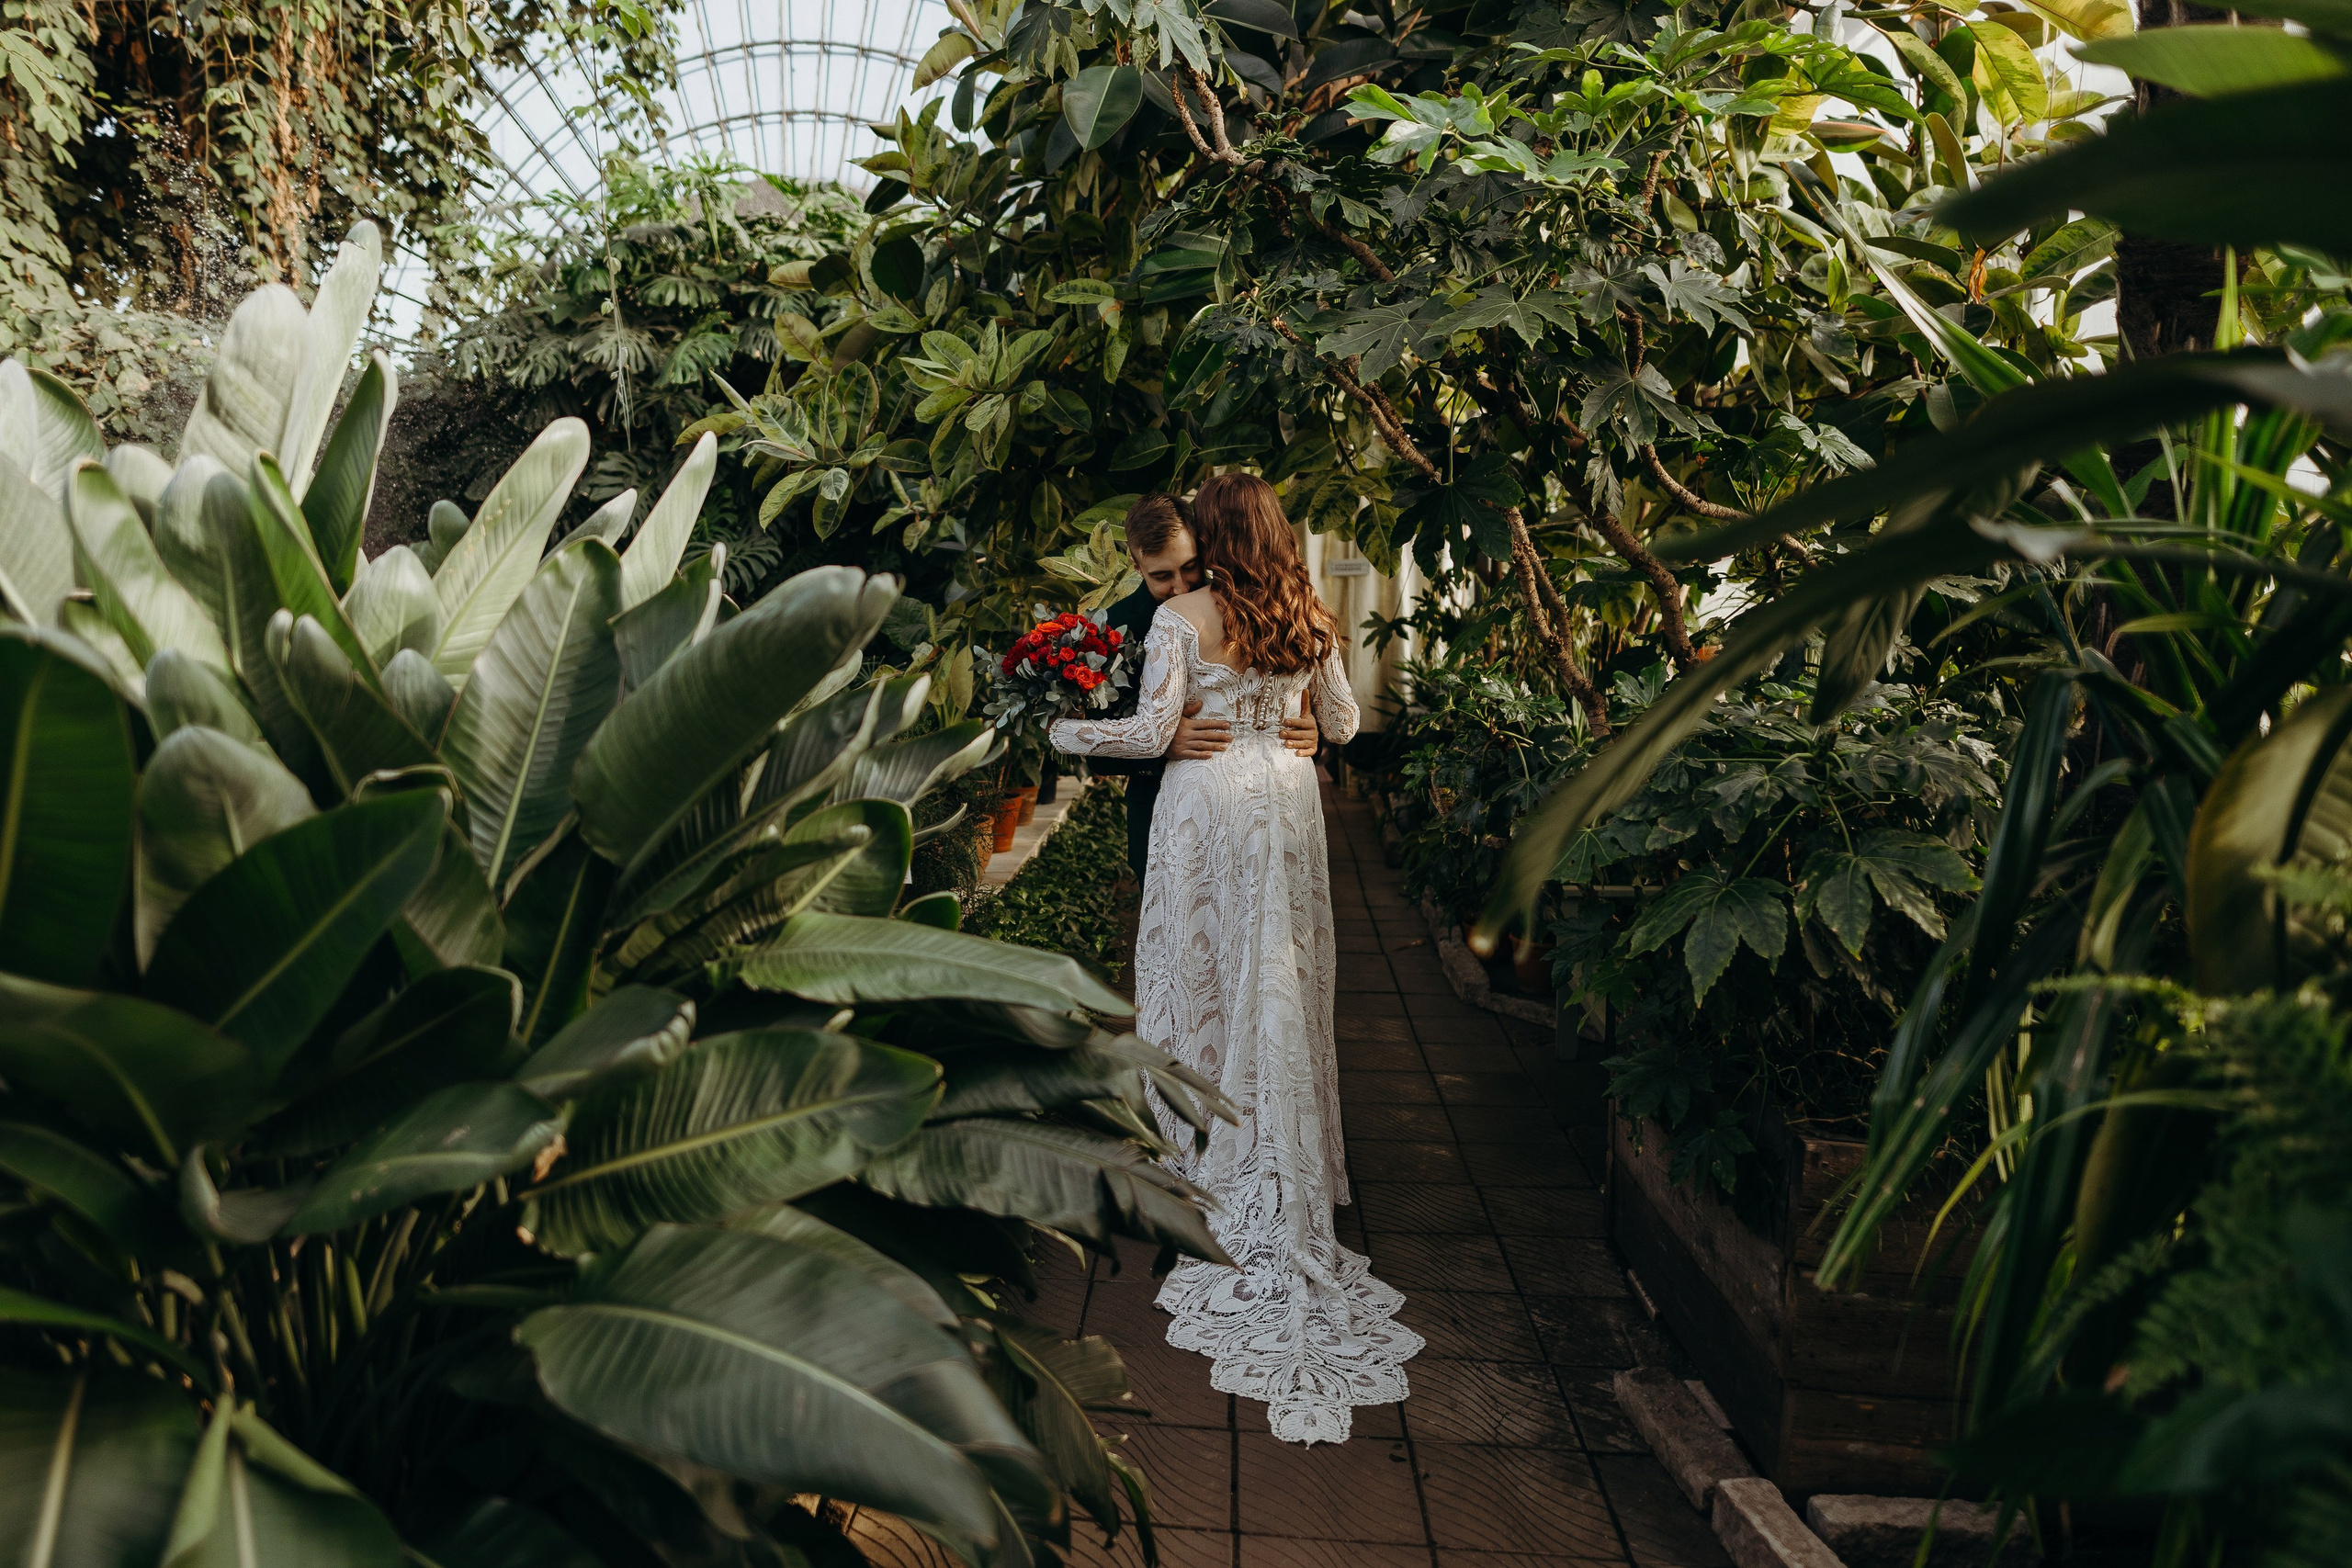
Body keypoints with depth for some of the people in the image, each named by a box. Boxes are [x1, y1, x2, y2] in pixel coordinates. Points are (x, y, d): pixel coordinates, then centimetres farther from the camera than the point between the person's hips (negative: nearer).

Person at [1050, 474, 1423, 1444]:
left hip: (1209, 806, -4)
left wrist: (1063, 732, 0)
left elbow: (1151, 733, -13)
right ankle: (1289, 1164, 19)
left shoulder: (1182, 618, -10)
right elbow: (1343, 725, 12)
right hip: (1288, 797, 4)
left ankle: (1212, 1156, 14)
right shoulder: (1309, 621, 4)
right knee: (1283, 973, 11)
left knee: (1206, 971, 6)